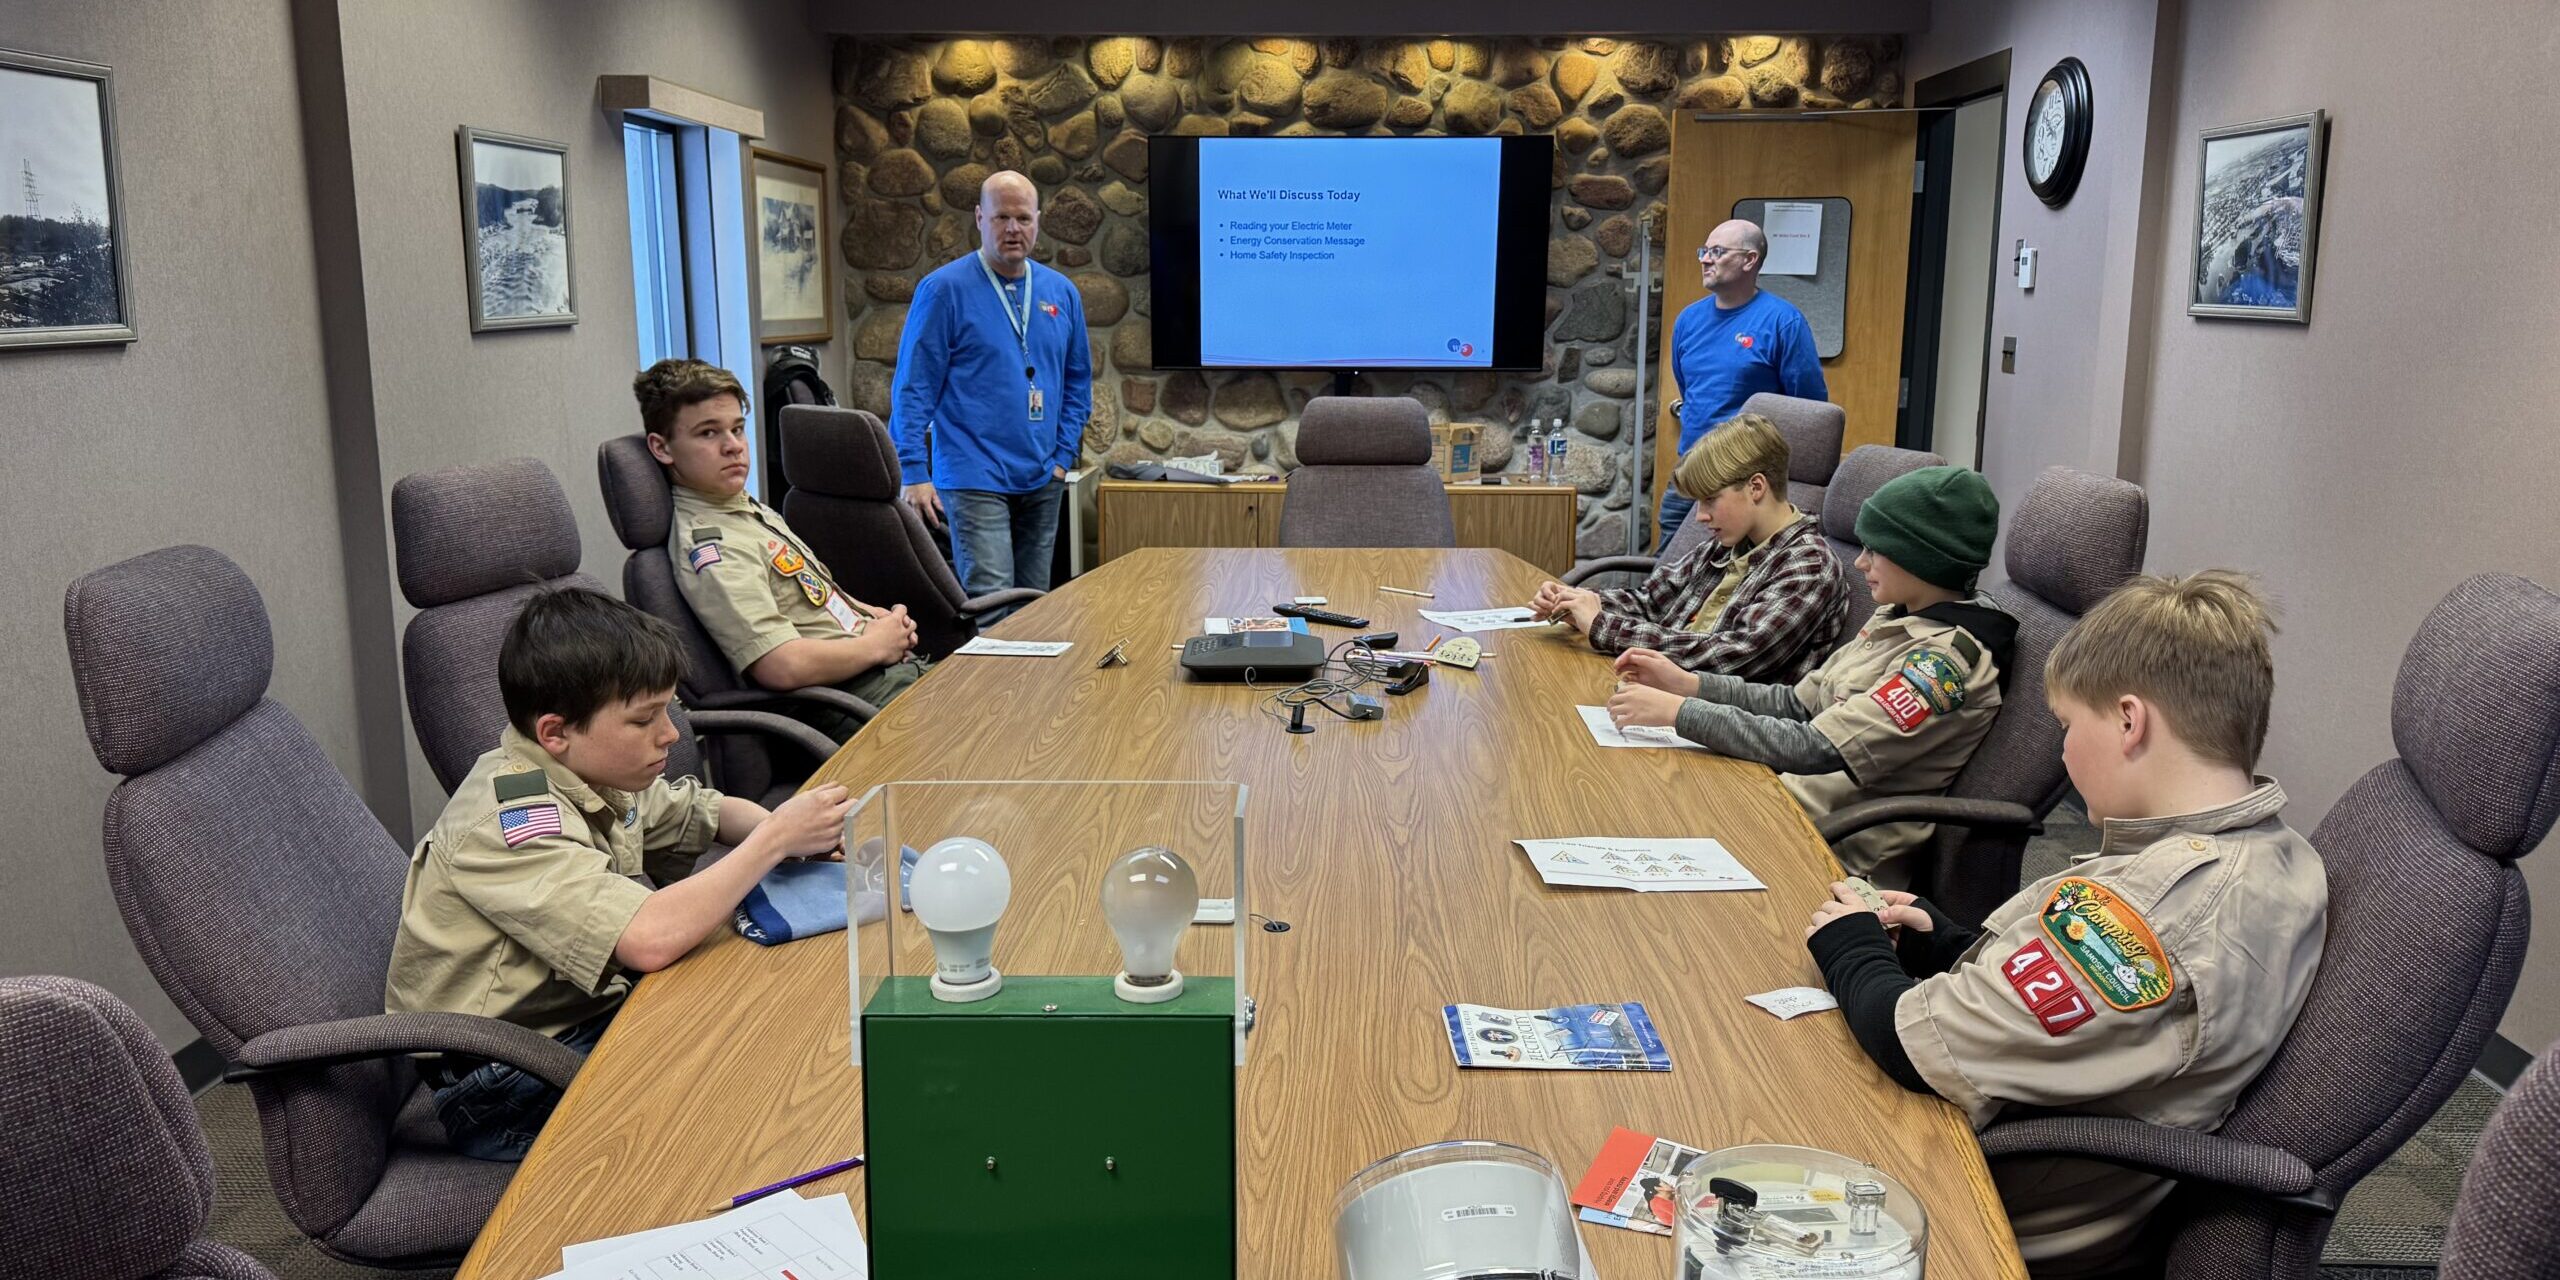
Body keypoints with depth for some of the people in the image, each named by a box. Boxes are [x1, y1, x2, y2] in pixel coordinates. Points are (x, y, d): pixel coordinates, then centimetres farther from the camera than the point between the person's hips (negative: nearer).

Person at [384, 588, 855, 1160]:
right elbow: (650, 939, -39)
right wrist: (775, 838, -26)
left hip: (592, 1016, 9)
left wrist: (792, 829, -5)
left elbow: (708, 813, 18)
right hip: (508, 1092, -8)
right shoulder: (512, 820, -27)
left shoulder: (591, 770, 0)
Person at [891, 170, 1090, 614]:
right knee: (992, 607, -13)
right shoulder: (943, 289, -6)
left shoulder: (1061, 293, 9)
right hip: (975, 479, -5)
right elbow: (913, 389, -8)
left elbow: (1077, 382, 16)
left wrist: (1063, 457, 6)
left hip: (1042, 479, 6)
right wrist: (915, 473, -14)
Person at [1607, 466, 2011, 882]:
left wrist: (1679, 711, -25)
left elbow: (1816, 751, -26)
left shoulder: (1945, 659, -20)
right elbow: (1798, 704, 12)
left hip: (1843, 854, -8)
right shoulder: (1898, 619, 9)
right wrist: (1689, 684, 0)